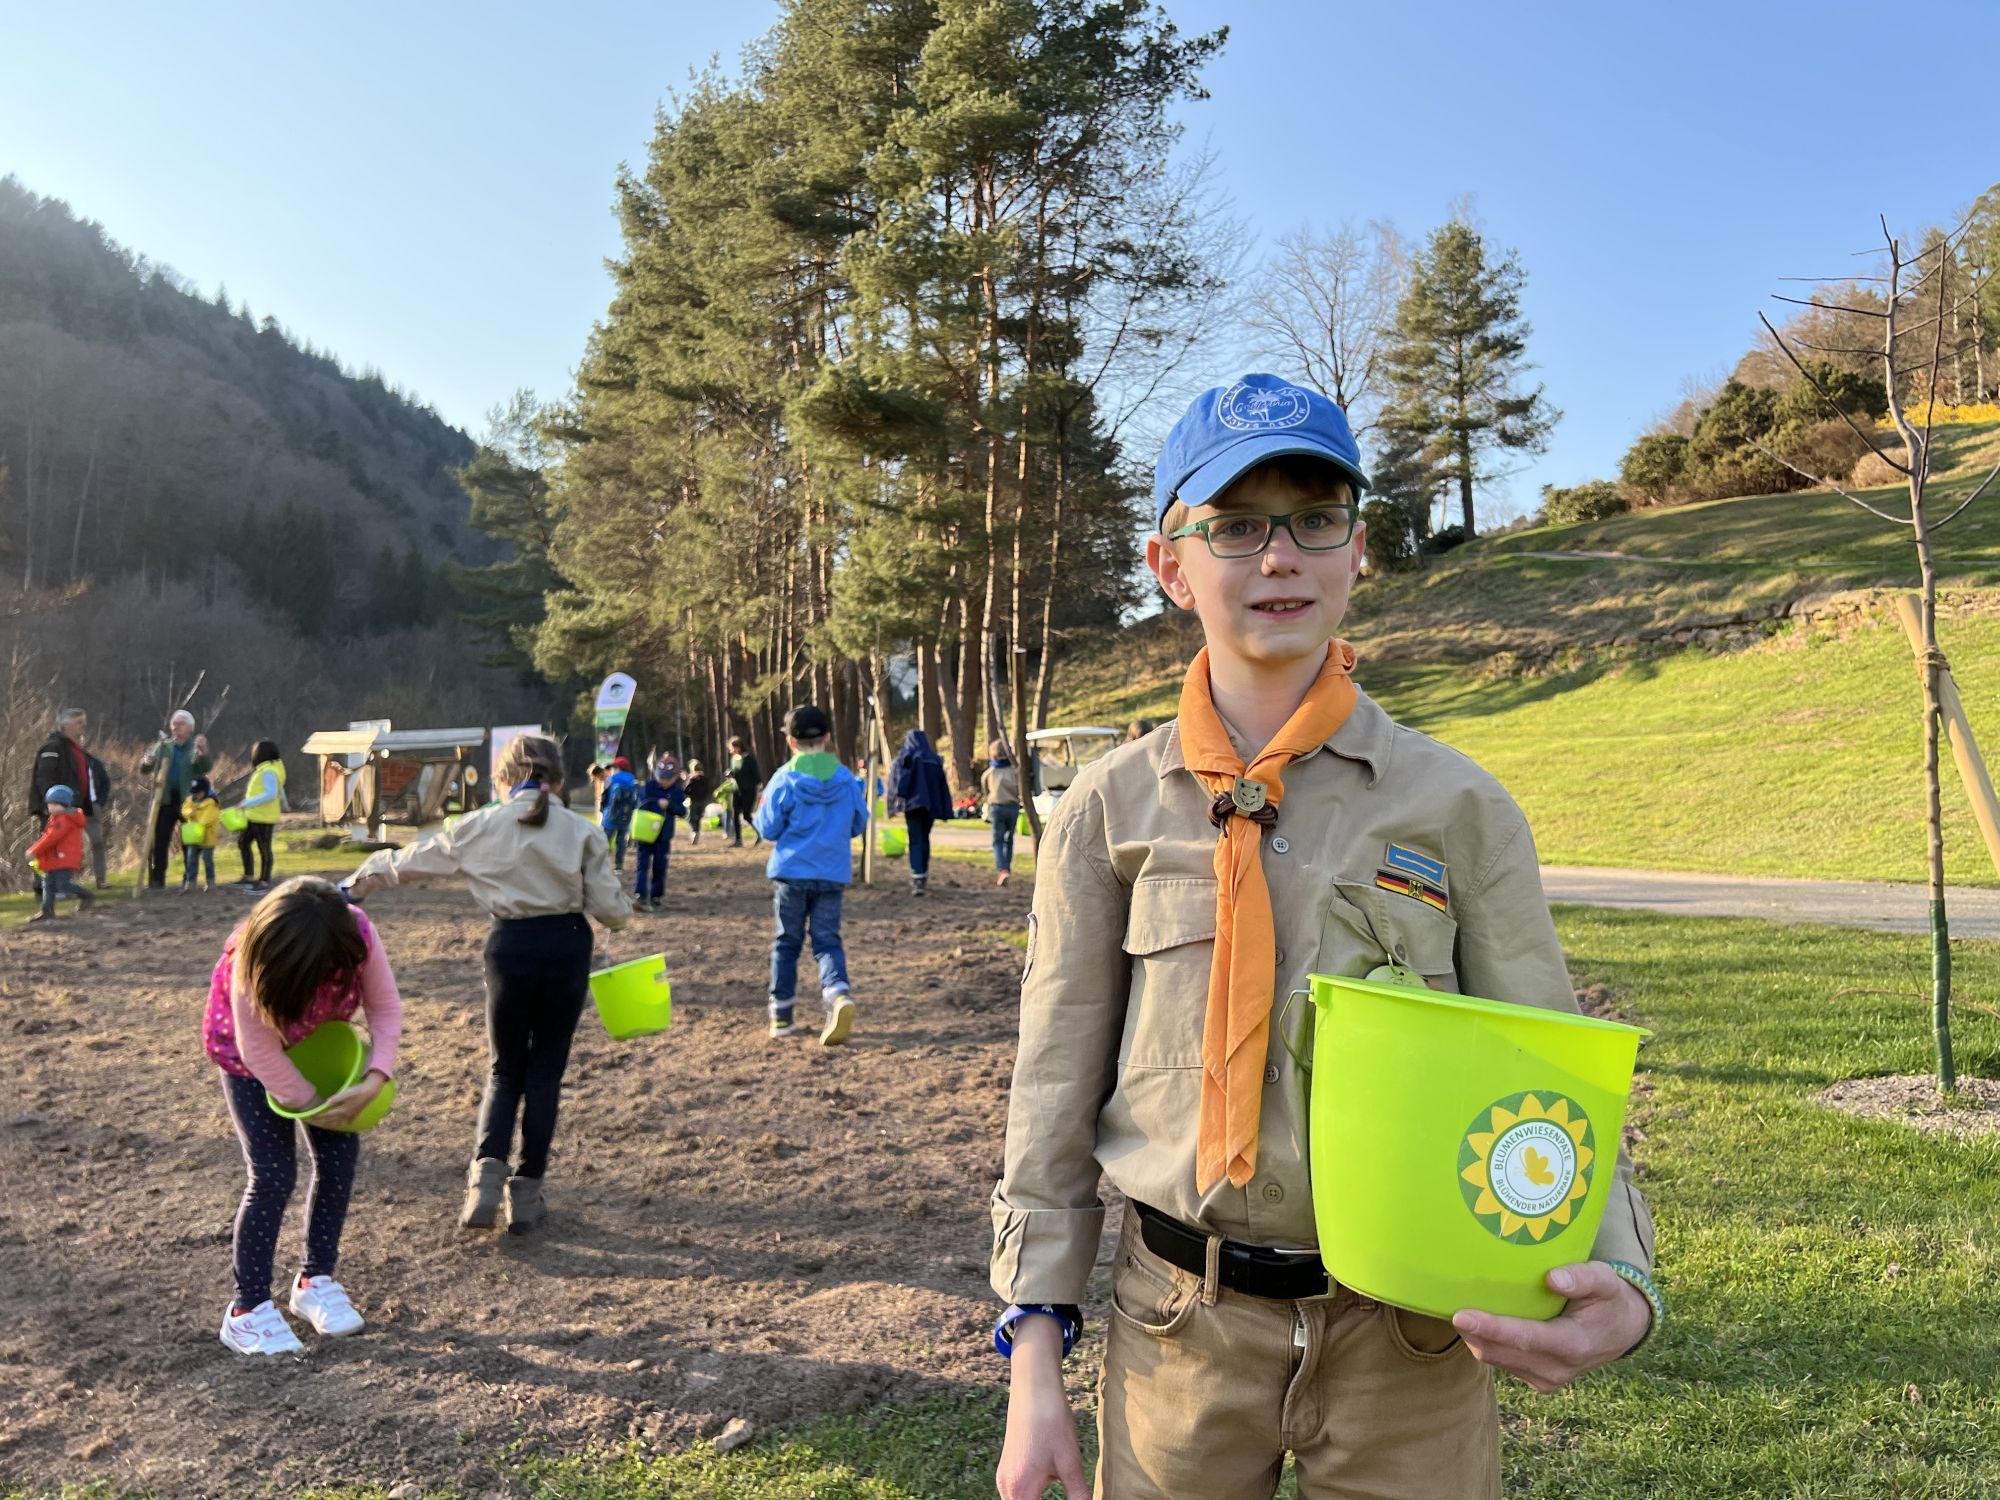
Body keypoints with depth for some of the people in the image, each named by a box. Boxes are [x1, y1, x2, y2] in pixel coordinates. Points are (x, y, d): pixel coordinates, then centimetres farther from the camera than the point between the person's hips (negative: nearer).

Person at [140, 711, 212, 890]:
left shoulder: (196, 747, -1)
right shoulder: (163, 746, 10)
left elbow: (206, 768, -19)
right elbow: (145, 769, 12)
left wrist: (203, 753, -42)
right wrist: (146, 762, -13)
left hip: (189, 801, -3)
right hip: (165, 800, 3)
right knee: (159, 842, 1)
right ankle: (156, 880, 7)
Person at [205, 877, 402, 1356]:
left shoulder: (357, 934, -33)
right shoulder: (252, 964, -39)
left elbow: (385, 1006, -23)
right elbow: (261, 1055, -29)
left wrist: (375, 1079, -35)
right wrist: (314, 1104, -20)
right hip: (245, 1053, -4)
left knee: (340, 1152, -1)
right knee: (274, 1172, -12)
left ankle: (317, 1279, 18)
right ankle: (247, 1308, 3)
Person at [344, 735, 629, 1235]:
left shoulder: (481, 827, 0)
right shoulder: (583, 831, -2)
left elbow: (413, 860, 10)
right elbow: (610, 908, -4)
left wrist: (357, 881, 25)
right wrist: (621, 909, 20)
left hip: (511, 949, 0)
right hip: (567, 948, 0)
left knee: (504, 1069, 17)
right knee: (545, 1071, 12)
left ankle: (486, 1176, -2)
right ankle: (526, 1194, 14)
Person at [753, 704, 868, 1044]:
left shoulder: (784, 779, -8)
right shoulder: (846, 778, 1)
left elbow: (768, 829, -4)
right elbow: (859, 824, 11)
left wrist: (760, 811, 16)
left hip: (792, 872, -1)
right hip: (833, 874, 1)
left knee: (787, 942, 12)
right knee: (827, 940, 5)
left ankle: (781, 1016, 18)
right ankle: (840, 995, -23)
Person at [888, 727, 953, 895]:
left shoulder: (903, 757, 2)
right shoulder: (935, 759, 12)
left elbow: (895, 780, -10)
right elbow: (943, 785, 10)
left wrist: (897, 800, -7)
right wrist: (945, 811, 12)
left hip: (912, 803, -4)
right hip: (931, 804, 4)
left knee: (915, 841, -7)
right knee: (925, 839, 19)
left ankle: (917, 880, -22)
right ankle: (923, 876, 28)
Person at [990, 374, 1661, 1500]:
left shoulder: (1459, 806, -4)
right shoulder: (1111, 810, -3)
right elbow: (1056, 1093, 0)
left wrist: (1617, 1278, -19)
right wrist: (1036, 1364, 0)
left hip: (1412, 1335, 0)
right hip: (1182, 1325, 0)